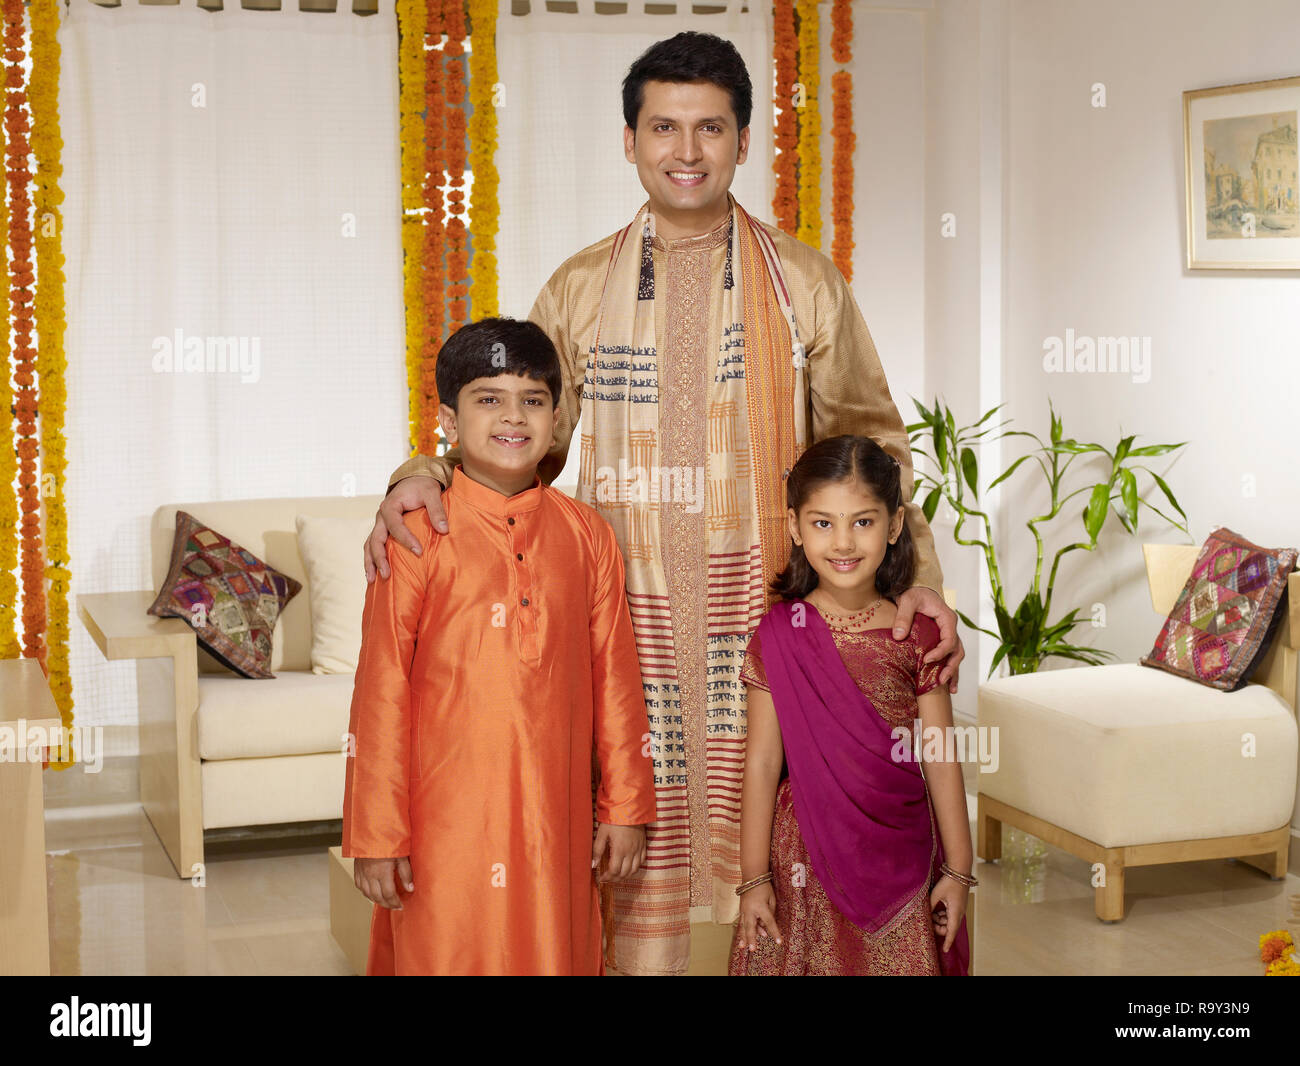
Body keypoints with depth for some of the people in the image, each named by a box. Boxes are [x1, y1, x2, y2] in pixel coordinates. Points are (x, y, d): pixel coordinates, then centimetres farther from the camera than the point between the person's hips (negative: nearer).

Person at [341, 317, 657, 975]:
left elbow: (614, 675, 8)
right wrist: (376, 836, -6)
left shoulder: (585, 534, 4)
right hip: (447, 821, -3)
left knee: (556, 953, 10)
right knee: (446, 954, 5)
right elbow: (381, 691, -5)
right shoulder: (417, 537, -5)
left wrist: (625, 808, 8)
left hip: (556, 819, 3)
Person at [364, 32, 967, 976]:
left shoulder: (804, 283, 8)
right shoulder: (580, 290, 10)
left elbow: (869, 445, 9)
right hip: (629, 617, 1)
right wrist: (428, 474, -7)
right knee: (635, 853, 3)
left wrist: (916, 572, -3)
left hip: (766, 615, -1)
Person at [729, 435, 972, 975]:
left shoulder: (917, 635, -2)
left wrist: (958, 870, 4)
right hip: (806, 859, -1)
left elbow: (940, 759, 2)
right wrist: (754, 878, -2)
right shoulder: (777, 636, -5)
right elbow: (761, 763, -3)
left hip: (899, 856, 1)